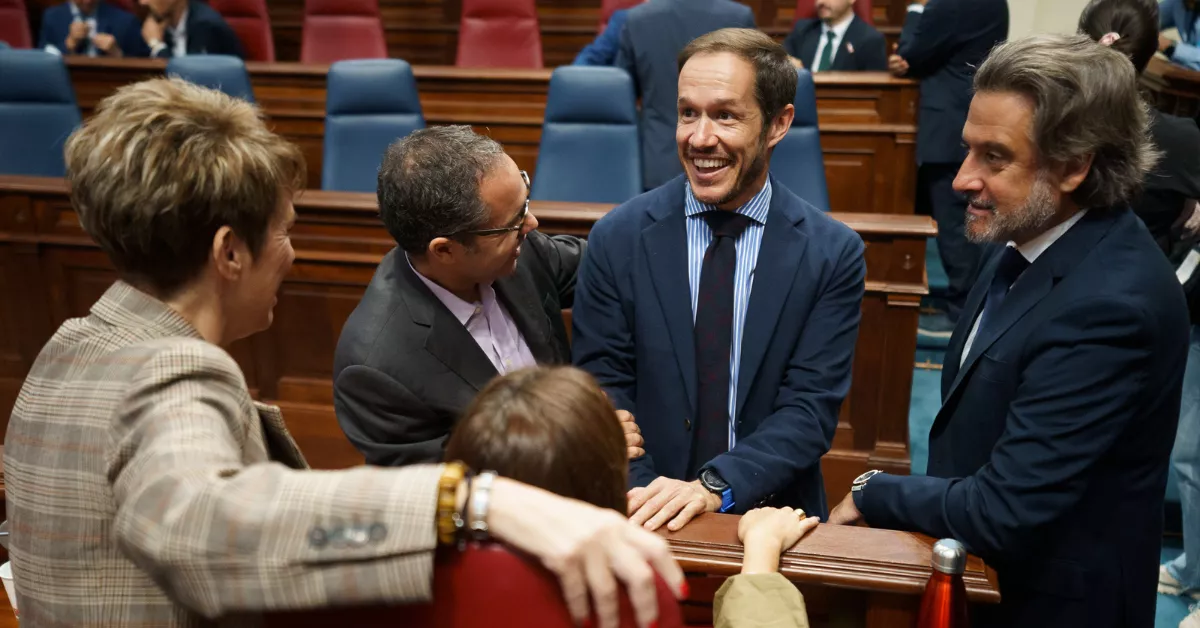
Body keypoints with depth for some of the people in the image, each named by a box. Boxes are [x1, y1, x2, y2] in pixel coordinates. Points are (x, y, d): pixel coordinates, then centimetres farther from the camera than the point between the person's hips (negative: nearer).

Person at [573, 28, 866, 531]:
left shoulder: (833, 254, -1)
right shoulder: (618, 239, 0)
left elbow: (811, 408, -5)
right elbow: (602, 386, -1)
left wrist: (714, 487, -19)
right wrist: (649, 496, -16)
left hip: (769, 513, 1)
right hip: (640, 512, 0)